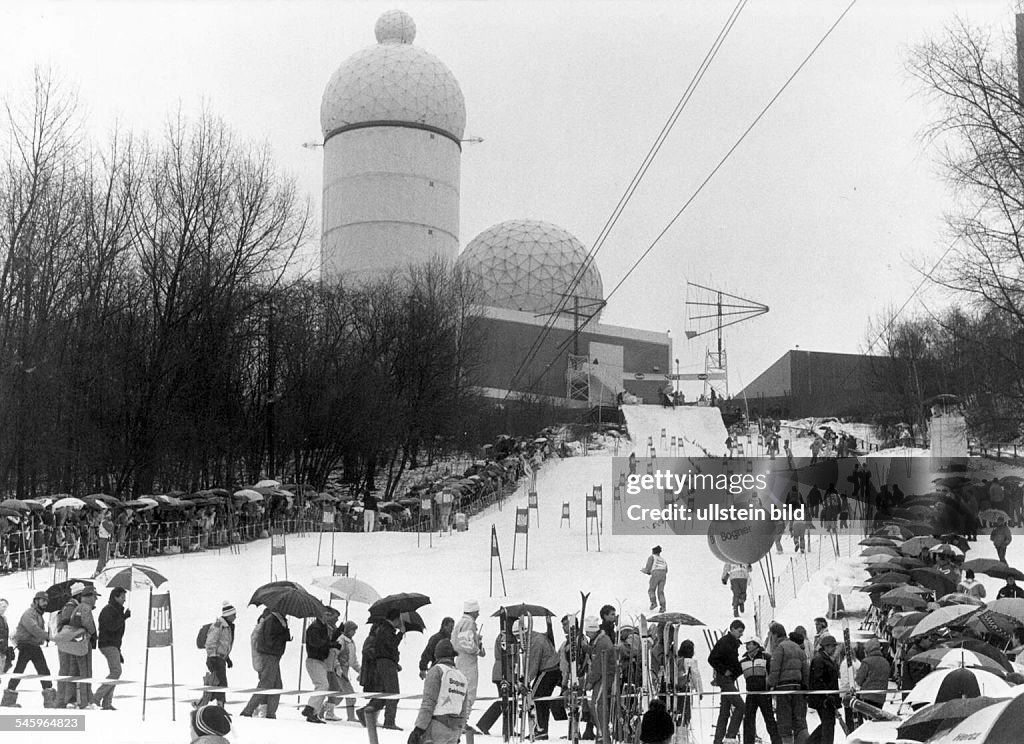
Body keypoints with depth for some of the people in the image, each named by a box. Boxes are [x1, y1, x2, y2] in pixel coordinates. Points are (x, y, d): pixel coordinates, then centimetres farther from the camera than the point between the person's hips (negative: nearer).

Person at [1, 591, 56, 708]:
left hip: (36, 646, 9)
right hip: (26, 645, -9)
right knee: (19, 671, -5)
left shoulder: (39, 615, 19)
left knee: (44, 671, 3)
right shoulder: (29, 614, -13)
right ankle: (8, 699, 3)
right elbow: (33, 629, -28)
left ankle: (49, 700, 2)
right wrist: (48, 636, -33)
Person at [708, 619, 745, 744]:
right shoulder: (723, 642, -12)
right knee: (740, 705, -15)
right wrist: (724, 671, -15)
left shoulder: (734, 643, 16)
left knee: (725, 712, 8)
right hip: (725, 679, -9)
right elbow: (711, 659, -17)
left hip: (730, 679, 9)